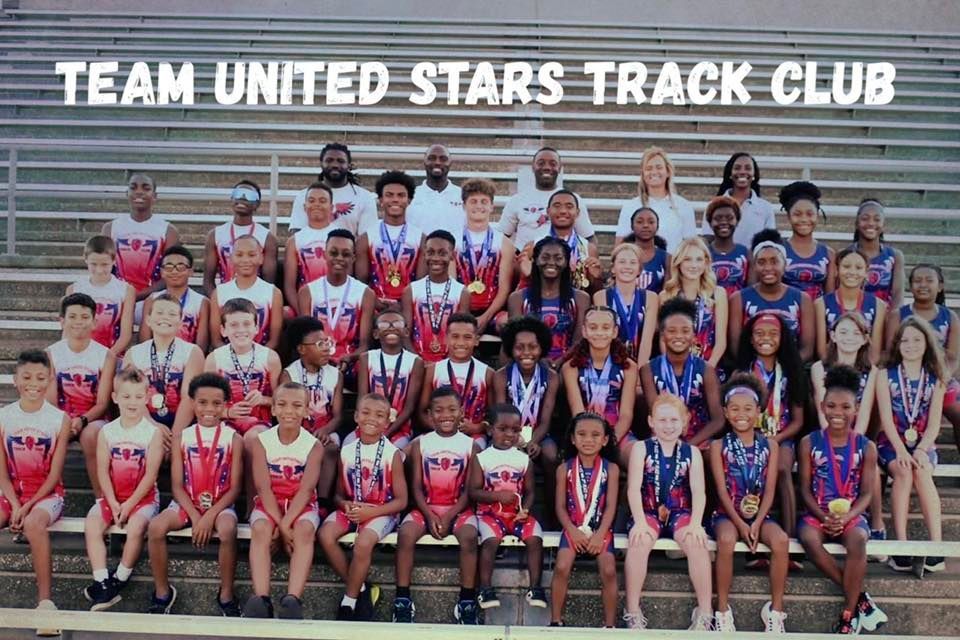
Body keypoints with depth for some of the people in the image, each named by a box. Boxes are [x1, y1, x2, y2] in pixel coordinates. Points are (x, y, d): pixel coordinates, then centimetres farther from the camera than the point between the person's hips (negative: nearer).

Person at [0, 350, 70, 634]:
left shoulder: (60, 419, -5)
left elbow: (54, 474, -6)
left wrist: (28, 507, -16)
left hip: (47, 493, -3)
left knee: (34, 524, -34)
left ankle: (45, 602, -31)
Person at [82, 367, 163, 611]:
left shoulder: (153, 432, -7)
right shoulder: (107, 432, 3)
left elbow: (150, 474, -10)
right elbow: (103, 471, -2)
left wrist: (129, 504, -15)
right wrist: (113, 503, -13)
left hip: (144, 497, -3)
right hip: (112, 496, 4)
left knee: (135, 527, -29)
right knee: (91, 525, -20)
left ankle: (119, 580, -10)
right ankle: (103, 584, -20)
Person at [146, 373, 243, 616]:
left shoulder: (233, 438, -1)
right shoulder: (181, 437, 3)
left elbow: (234, 488, -5)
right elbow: (177, 486, -1)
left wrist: (210, 516, -17)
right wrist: (195, 516, -15)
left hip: (220, 505, -2)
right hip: (186, 504, 2)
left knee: (228, 530, -34)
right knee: (155, 527, -26)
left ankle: (226, 595, -13)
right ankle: (163, 592, -6)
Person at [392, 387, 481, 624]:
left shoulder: (471, 446, 1)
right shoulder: (420, 444, 4)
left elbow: (469, 490, -3)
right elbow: (416, 487, 1)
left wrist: (449, 516, -15)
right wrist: (430, 515, -15)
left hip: (459, 508, -1)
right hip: (426, 507, 1)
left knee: (469, 536, -32)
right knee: (405, 534, -28)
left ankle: (467, 602, -23)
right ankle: (402, 599, -19)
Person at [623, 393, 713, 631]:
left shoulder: (692, 452, 7)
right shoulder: (641, 448, 2)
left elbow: (699, 491, -4)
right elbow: (634, 488, -8)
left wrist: (696, 522, -21)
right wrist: (640, 521, -22)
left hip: (680, 512, 1)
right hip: (648, 512, -1)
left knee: (697, 542, -30)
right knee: (638, 542, -32)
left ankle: (705, 612, -18)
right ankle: (633, 612, -22)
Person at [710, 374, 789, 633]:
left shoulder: (770, 445, 6)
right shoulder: (719, 446, 1)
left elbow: (769, 490, 0)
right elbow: (722, 490, -6)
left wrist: (757, 522, -14)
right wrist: (740, 523, -16)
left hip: (759, 514, 2)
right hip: (728, 513, -2)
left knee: (781, 540, -30)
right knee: (726, 540, -35)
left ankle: (775, 609, -15)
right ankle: (722, 609, -20)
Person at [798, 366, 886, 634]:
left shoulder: (866, 447, 3)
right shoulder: (809, 443, 2)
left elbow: (866, 493, 1)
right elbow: (805, 489, 1)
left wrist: (846, 517, -17)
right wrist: (824, 516, -15)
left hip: (851, 514, 0)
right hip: (816, 513, 0)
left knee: (857, 539, -35)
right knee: (809, 538, -35)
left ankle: (849, 613, -21)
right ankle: (860, 597, -19)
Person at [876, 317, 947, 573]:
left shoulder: (935, 379, 8)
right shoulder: (886, 375, 4)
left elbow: (934, 423, 0)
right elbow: (886, 418, -6)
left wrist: (921, 450, -17)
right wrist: (901, 450, -20)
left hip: (923, 444, 1)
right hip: (892, 442, -1)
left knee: (922, 472, -32)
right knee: (903, 472, -32)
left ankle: (936, 544, -35)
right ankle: (900, 545, -34)